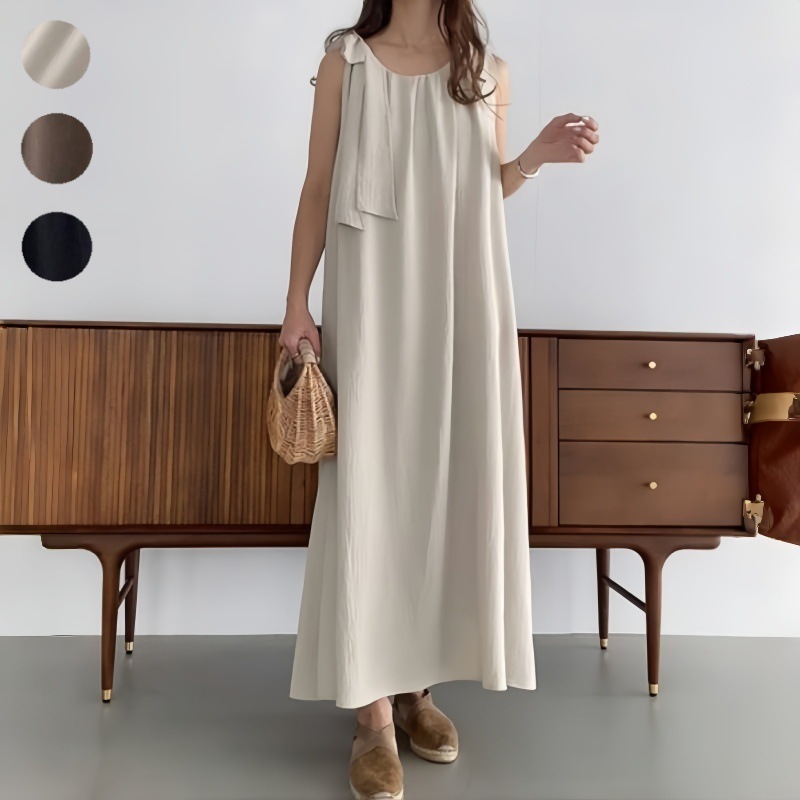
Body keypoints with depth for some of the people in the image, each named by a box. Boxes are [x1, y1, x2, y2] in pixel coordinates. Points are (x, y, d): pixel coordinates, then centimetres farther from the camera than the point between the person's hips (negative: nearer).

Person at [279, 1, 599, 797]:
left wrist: (536, 157, 0)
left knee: (449, 478, 2)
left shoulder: (487, 72, 14)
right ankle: (374, 711, 3)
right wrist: (296, 301, -1)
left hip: (463, 299, 3)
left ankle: (416, 682, 17)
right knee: (370, 481, -6)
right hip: (372, 298, -2)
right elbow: (318, 189, 6)